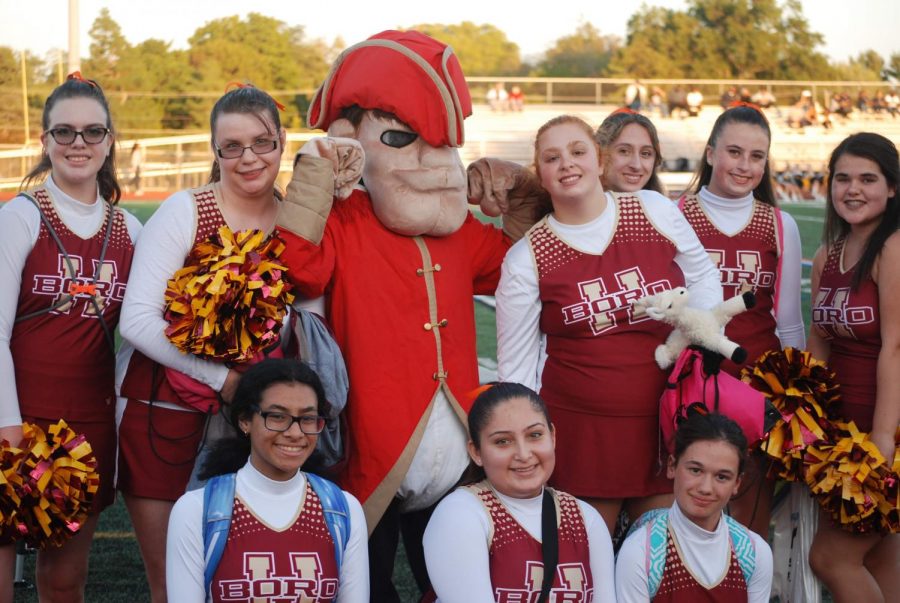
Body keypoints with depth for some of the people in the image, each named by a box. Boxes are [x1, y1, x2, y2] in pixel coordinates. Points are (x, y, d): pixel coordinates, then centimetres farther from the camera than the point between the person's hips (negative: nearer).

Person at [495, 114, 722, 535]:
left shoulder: (655, 212, -1)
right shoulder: (526, 258, -3)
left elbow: (702, 276, 15)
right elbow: (515, 367, 3)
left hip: (665, 422, 2)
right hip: (579, 432, -1)